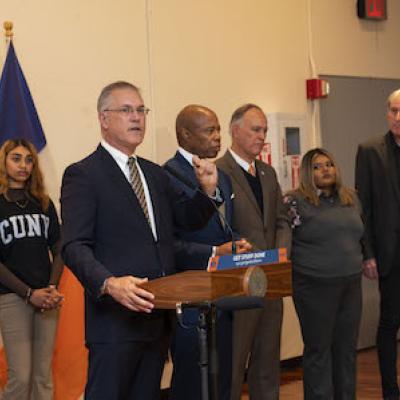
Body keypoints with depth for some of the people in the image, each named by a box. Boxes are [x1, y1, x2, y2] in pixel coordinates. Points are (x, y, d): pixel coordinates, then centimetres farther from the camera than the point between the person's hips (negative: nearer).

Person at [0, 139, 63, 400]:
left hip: (48, 298, 4)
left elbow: (58, 250, 11)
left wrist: (53, 288, -5)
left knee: (44, 375, 5)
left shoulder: (44, 204, 14)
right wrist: (29, 293, -11)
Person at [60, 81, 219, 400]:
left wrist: (208, 190, -2)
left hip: (157, 317, 7)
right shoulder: (82, 175, -6)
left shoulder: (155, 174, 17)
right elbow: (75, 246, -15)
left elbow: (189, 219, 19)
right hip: (115, 318, -7)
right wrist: (109, 284, -33)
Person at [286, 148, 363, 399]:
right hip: (315, 287, -5)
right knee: (319, 350, 3)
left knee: (347, 348, 11)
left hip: (351, 285, 5)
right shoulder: (296, 202, -8)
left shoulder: (351, 198, 11)